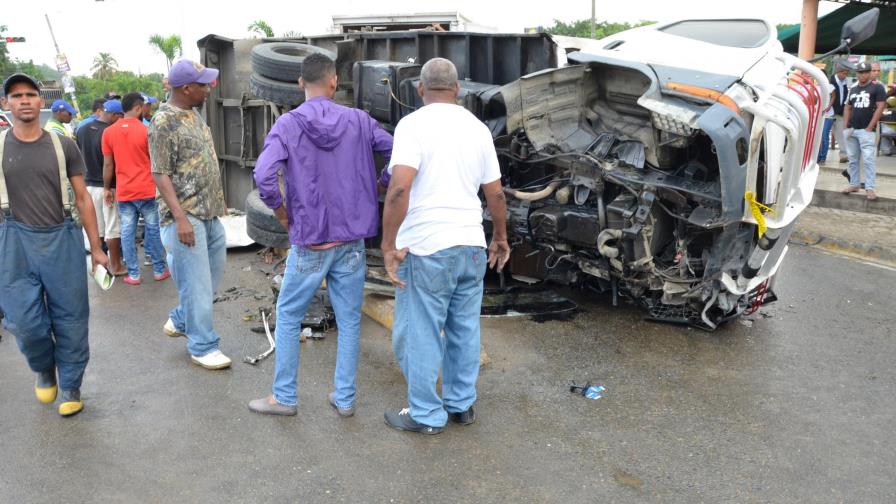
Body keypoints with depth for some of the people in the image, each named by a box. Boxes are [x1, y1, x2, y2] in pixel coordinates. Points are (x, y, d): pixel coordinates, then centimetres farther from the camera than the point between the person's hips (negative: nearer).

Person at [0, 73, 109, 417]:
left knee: (70, 319, 4)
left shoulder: (63, 146, 4)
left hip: (62, 238, 0)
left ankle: (70, 387, 21)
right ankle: (44, 369, 30)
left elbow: (82, 198, 6)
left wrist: (96, 248, 5)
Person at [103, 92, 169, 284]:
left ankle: (133, 274, 9)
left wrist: (106, 188, 13)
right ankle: (159, 270, 15)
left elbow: (108, 164, 4)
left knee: (127, 233, 5)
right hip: (147, 190, -2)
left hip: (123, 192, 3)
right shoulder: (146, 131, -7)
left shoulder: (109, 132, 2)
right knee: (153, 230, 7)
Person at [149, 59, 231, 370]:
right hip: (187, 216, -9)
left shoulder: (194, 115, 11)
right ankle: (202, 347, 9)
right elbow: (160, 175, -17)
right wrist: (180, 217, -22)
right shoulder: (163, 123, -14)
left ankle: (181, 321, 35)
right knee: (196, 282, -2)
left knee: (212, 272, 17)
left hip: (210, 213, 9)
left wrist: (219, 200, 20)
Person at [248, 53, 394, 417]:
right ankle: (344, 398, 20)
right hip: (351, 240, 2)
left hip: (309, 242, -2)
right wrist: (379, 190, 12)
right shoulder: (359, 121, -1)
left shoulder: (288, 124, -8)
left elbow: (263, 175, -20)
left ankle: (283, 397, 22)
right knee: (349, 321, 12)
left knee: (288, 316, 14)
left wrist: (281, 212, -4)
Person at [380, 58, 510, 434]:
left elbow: (400, 188, -22)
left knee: (419, 333, 6)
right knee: (464, 329, 17)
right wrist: (500, 238, 25)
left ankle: (426, 414, 17)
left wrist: (389, 245, -16)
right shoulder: (478, 128, 9)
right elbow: (495, 194, 12)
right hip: (471, 246, 6)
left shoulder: (414, 125, -9)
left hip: (426, 248, -6)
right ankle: (461, 404, 29)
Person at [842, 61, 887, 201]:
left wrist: (870, 127, -12)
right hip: (851, 130, 5)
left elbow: (880, 107, -7)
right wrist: (846, 126, 6)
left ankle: (869, 188, -9)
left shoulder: (877, 88, -1)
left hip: (866, 130, -5)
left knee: (868, 160, -9)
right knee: (853, 159, 9)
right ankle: (854, 184, 17)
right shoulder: (853, 89, 15)